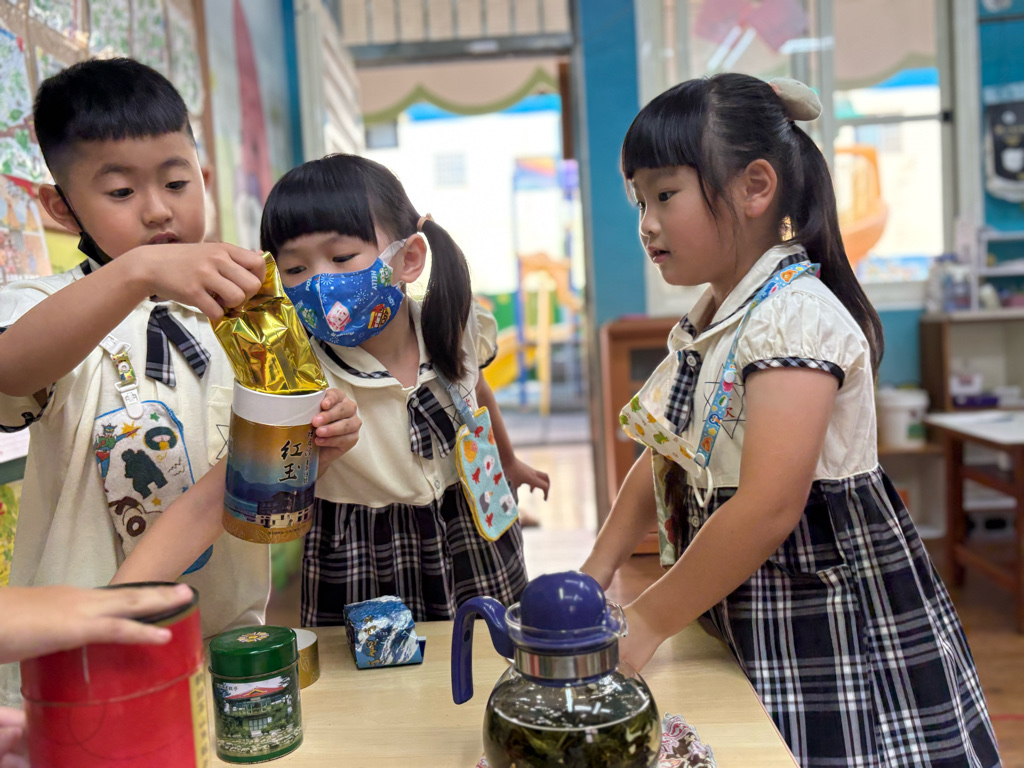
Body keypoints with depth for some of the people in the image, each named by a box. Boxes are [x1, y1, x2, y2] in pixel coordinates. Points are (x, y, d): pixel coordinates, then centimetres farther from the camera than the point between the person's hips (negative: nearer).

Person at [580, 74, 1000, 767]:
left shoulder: (793, 315, -22)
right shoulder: (706, 322, 6)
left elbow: (768, 508, -28)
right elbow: (664, 457, 9)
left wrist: (648, 622, -21)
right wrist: (597, 570, 0)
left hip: (831, 628, -8)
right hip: (738, 614, 8)